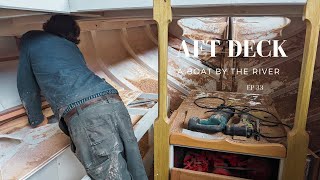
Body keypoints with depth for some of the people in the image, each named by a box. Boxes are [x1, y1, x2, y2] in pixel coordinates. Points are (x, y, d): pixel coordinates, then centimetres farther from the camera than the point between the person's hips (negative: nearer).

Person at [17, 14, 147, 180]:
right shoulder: (72, 46, 35)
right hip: (114, 103, 6)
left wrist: (37, 120, 40)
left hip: (84, 114, -6)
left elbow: (27, 89, 26)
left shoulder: (30, 40, 23)